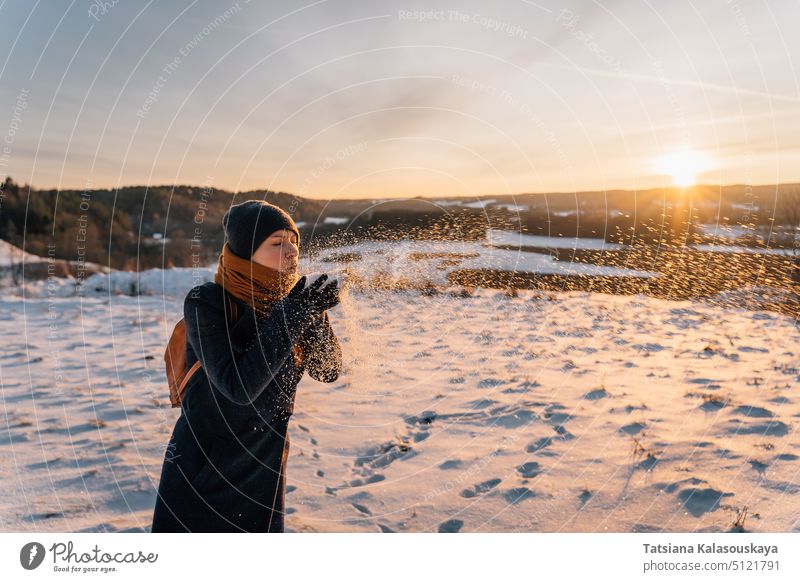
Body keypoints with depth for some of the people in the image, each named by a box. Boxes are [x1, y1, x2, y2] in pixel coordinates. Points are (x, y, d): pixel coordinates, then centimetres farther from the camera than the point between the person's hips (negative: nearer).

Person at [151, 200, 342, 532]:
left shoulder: (289, 299, -6)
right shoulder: (205, 302, -19)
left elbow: (328, 371, -6)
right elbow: (238, 386, -28)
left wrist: (315, 314, -21)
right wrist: (292, 316, -30)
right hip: (201, 466, -3)